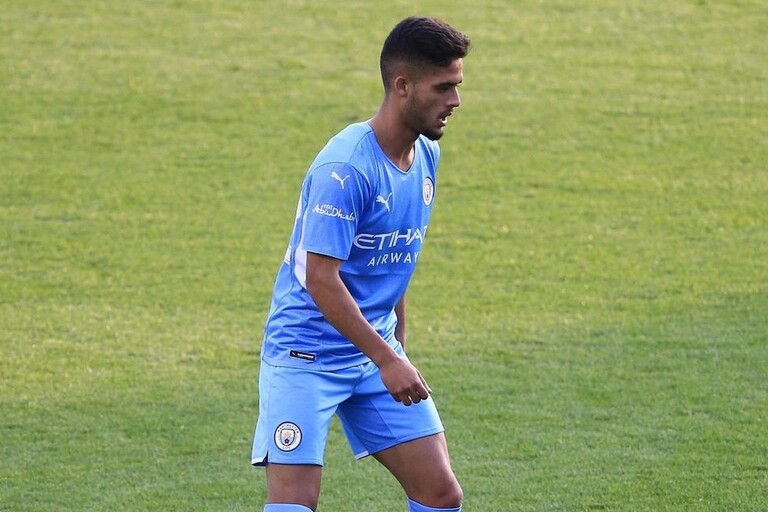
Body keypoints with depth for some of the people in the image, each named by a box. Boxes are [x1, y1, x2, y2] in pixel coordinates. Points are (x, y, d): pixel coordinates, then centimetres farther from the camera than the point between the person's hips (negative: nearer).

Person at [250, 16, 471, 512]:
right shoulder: (346, 168, -21)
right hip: (307, 355, -8)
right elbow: (321, 280, -23)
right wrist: (386, 359, -23)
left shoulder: (426, 155, 5)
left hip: (378, 351, 8)